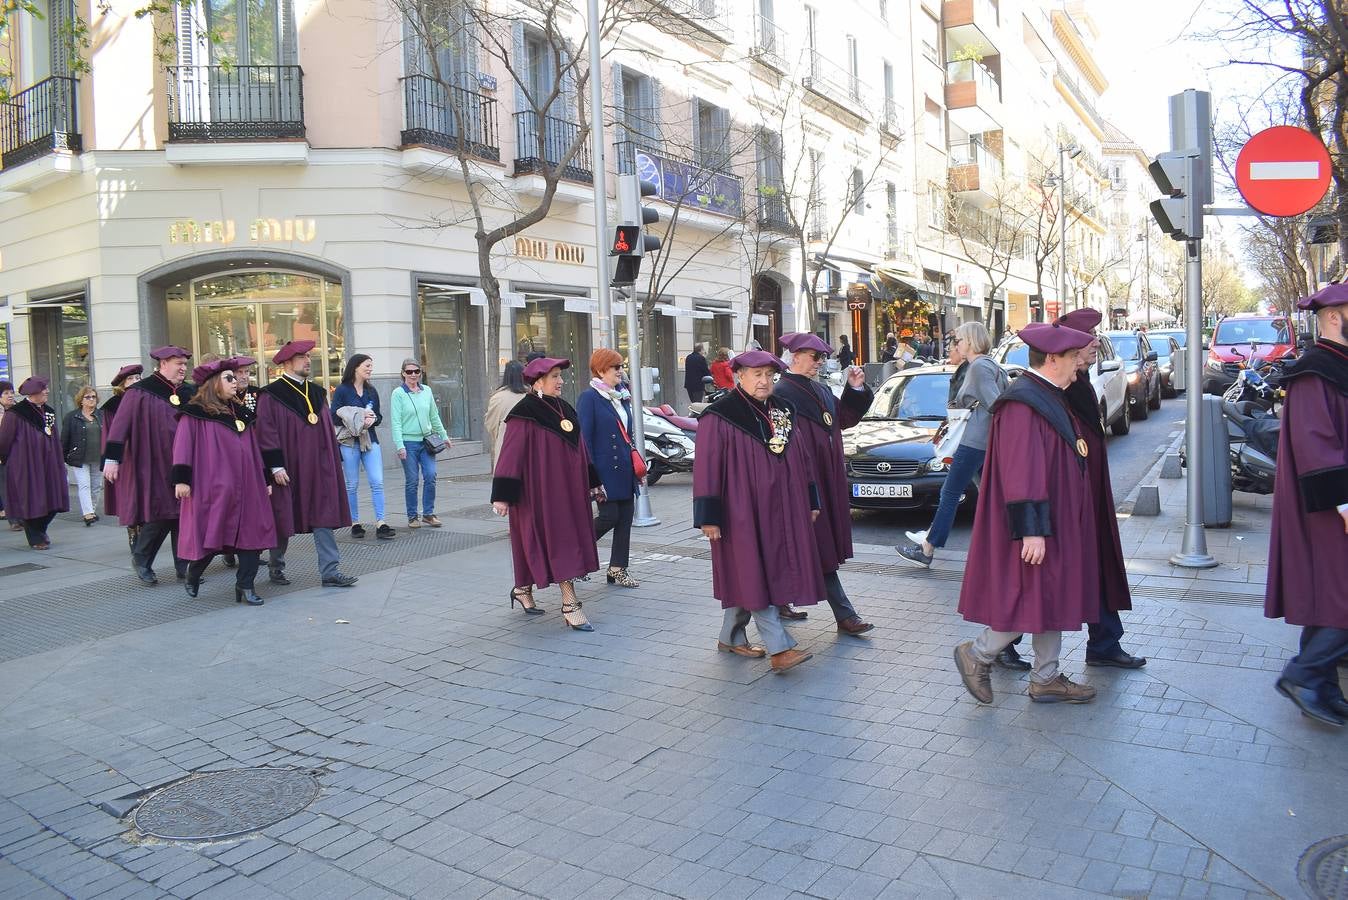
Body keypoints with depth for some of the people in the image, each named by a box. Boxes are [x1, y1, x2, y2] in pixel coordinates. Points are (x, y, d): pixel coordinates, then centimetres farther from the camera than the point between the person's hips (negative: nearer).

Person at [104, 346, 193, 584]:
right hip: (152, 466, -5)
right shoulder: (140, 392, -7)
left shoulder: (187, 393, 10)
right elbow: (120, 426, -9)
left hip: (180, 465, 5)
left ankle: (183, 566, 12)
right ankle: (140, 560, 16)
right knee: (159, 516, -6)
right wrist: (111, 459, -13)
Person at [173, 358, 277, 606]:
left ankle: (245, 586, 4)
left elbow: (254, 448, 18)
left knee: (252, 533, -2)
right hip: (212, 485, -5)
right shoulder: (195, 413, -2)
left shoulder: (240, 411, 15)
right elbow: (183, 445, -8)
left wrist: (265, 479, 15)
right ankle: (193, 576, 26)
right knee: (210, 534, 0)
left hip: (246, 485, 6)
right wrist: (181, 479, -15)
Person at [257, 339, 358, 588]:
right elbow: (266, 433, -11)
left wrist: (334, 462, 13)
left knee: (323, 517, 0)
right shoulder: (271, 395, -6)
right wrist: (276, 467, -16)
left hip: (318, 468, 5)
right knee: (284, 518, 7)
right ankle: (275, 566, 27)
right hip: (287, 470, -5)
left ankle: (330, 571, -1)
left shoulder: (317, 393, 12)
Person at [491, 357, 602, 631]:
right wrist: (502, 496, -18)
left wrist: (593, 483, 18)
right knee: (558, 542, -8)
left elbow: (579, 449, 17)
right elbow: (511, 455, -15)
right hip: (540, 490, -8)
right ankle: (570, 605, -3)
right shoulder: (524, 415, -12)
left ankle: (523, 589, 31)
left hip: (568, 490, 8)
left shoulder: (564, 409, 10)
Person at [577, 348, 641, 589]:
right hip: (605, 470, -7)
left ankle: (618, 569, 16)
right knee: (609, 516, -8)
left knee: (625, 519, 7)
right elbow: (584, 438, -13)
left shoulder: (622, 396, 15)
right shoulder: (589, 398, -9)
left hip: (625, 470, 7)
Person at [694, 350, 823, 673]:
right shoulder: (719, 417, -9)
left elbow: (802, 459, 17)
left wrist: (811, 501, 16)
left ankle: (731, 637, 26)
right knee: (754, 575, -6)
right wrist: (709, 516, -15)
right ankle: (779, 648, -5)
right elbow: (707, 467, -11)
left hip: (778, 510, 7)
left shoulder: (784, 412, 11)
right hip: (742, 510, -6)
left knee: (746, 578, 12)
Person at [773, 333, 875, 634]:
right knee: (820, 546, -4)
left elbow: (845, 418, 19)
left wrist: (855, 388, 6)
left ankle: (779, 601, 25)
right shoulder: (783, 393, -13)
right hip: (803, 480, -9)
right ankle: (844, 615, 4)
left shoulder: (821, 391, 14)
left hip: (827, 478, 9)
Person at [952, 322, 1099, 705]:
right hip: (1038, 524, -11)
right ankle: (976, 655, 13)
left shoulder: (1049, 398, 13)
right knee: (1032, 600, -4)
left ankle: (1045, 680, 24)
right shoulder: (1022, 403, -19)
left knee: (1052, 599, 14)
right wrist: (1031, 530, -27)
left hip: (1056, 522, 11)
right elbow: (1020, 472, -25)